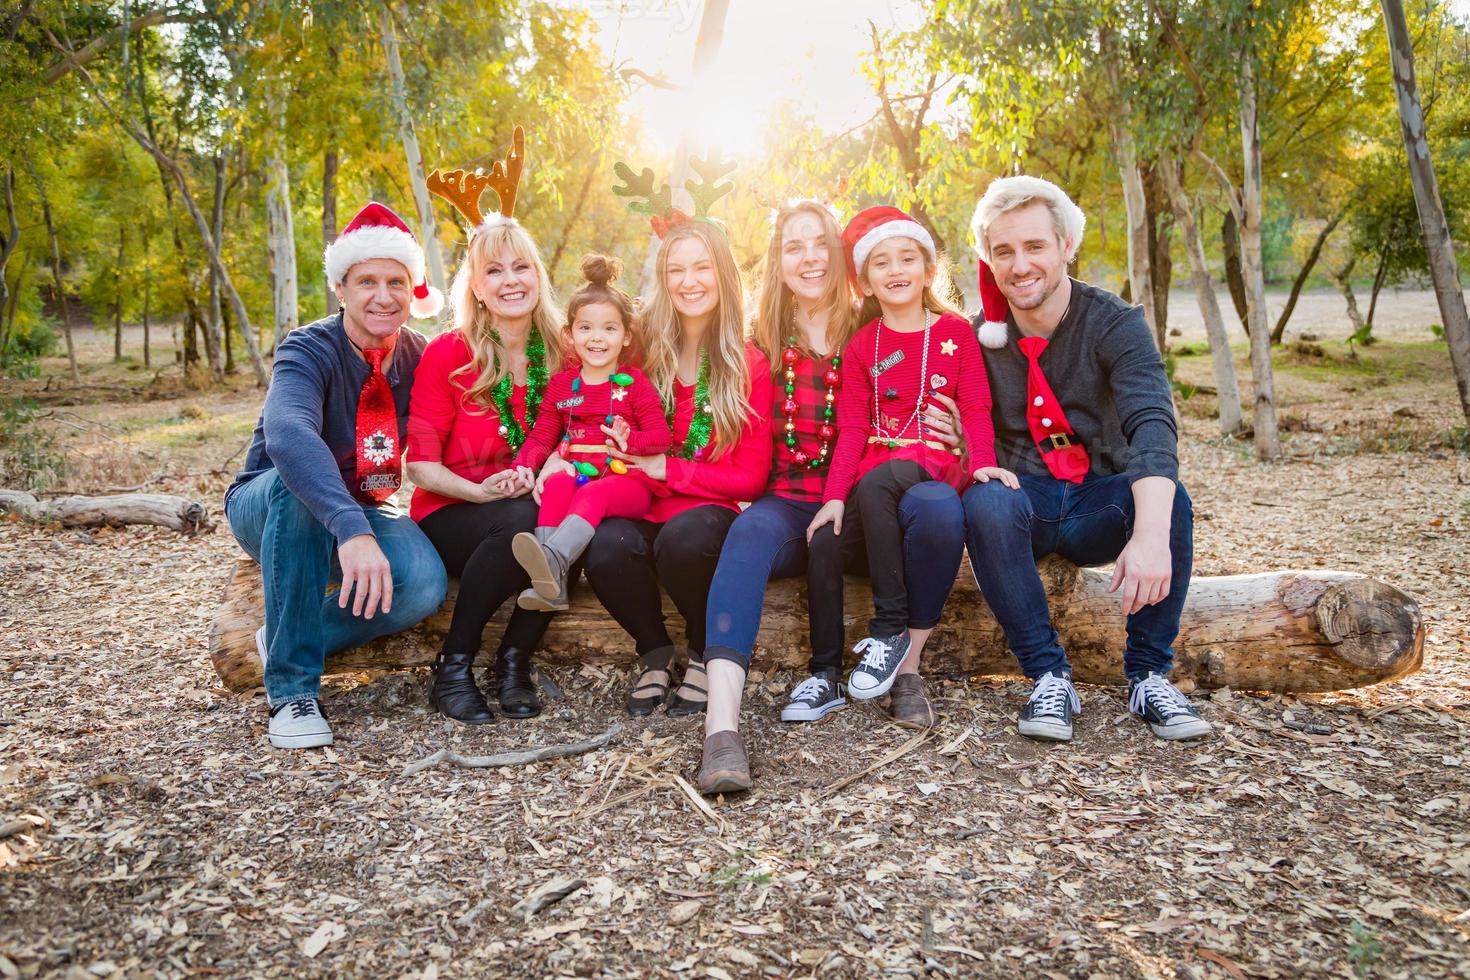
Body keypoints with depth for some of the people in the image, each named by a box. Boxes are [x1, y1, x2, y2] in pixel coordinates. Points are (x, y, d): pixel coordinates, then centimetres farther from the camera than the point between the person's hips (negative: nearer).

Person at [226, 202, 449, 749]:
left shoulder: (419, 358, -6)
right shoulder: (310, 350, -23)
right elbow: (287, 435, -44)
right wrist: (351, 530, -59)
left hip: (362, 513, 3)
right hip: (269, 509, -3)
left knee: (424, 583, -29)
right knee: (296, 483, -39)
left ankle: (293, 637, -4)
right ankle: (291, 687, -29)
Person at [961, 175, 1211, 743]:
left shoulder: (1113, 323, -10)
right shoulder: (981, 338, -2)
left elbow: (1152, 423, -27)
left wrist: (1150, 532, -45)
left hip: (1100, 505, 0)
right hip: (1024, 505, 1)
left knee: (1169, 498, -32)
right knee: (985, 501, -33)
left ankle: (1149, 675, -16)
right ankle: (1048, 676, -22)